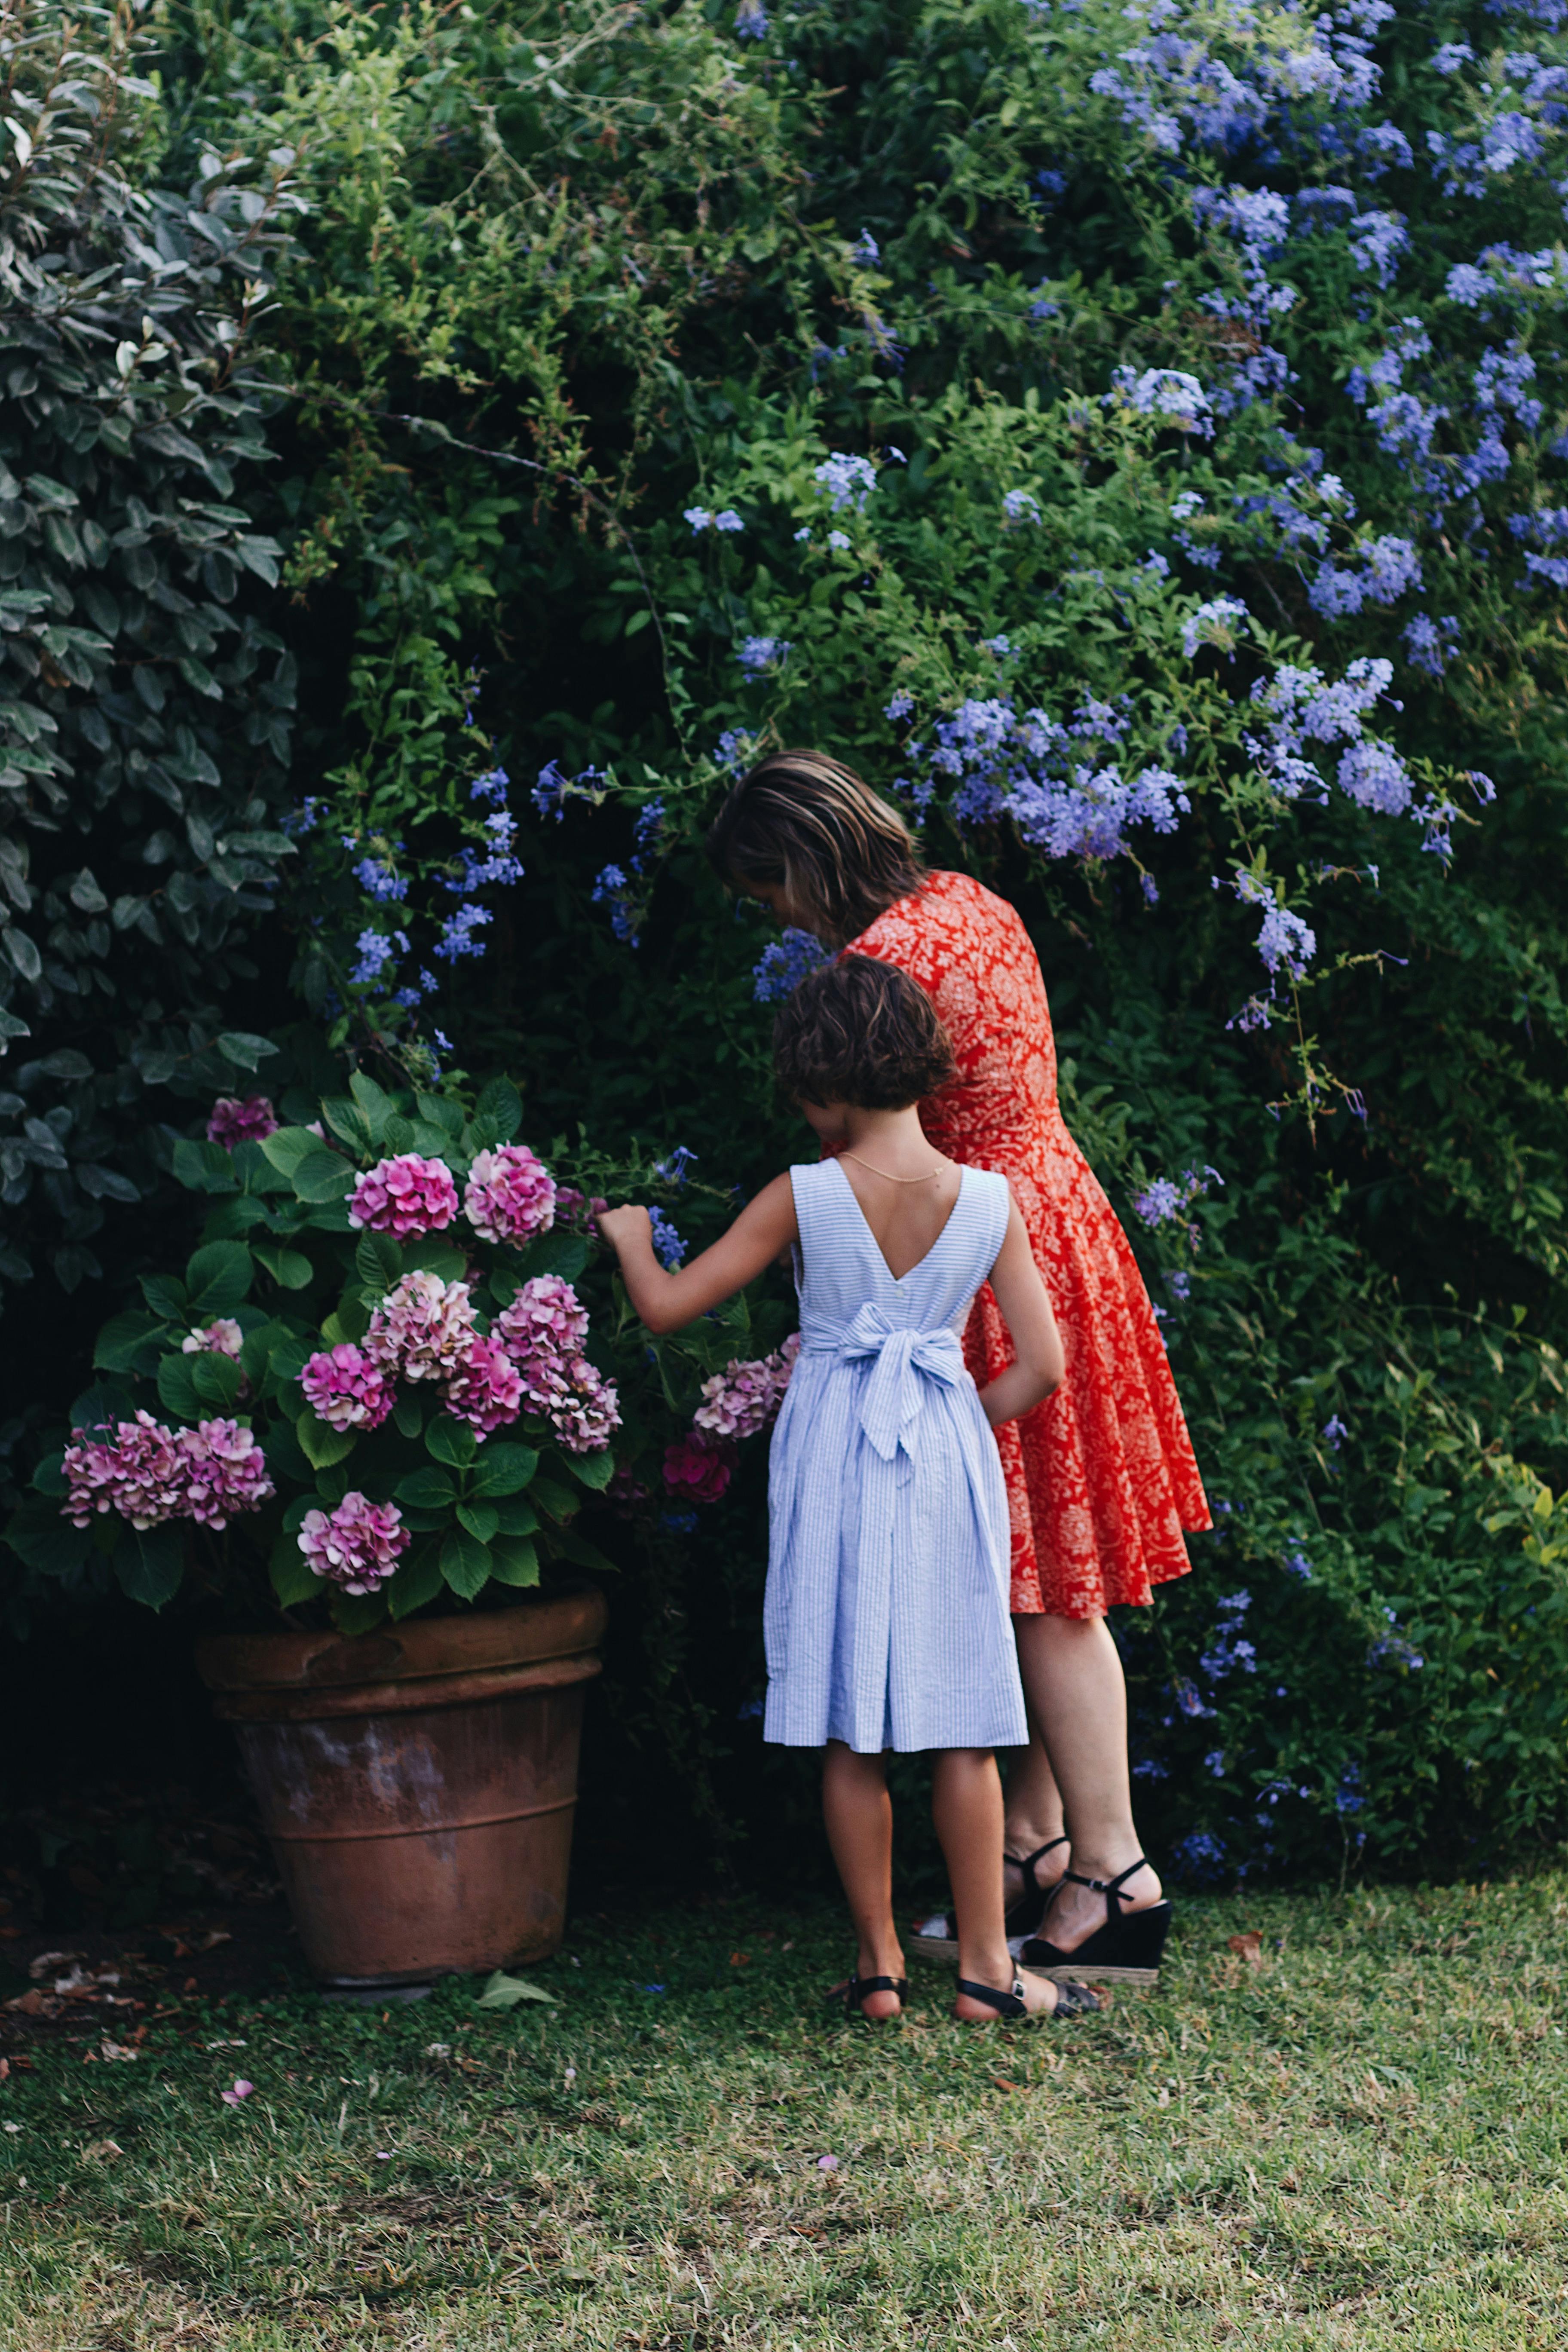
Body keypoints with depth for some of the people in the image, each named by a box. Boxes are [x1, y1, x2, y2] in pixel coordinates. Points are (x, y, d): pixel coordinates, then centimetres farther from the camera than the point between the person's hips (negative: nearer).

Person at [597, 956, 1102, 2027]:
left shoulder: (804, 1197, -10)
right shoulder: (988, 1201, -6)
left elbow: (667, 1306, -5)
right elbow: (1042, 1367, -6)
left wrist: (630, 1237, 15)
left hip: (833, 1461, -1)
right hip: (947, 1457, 1)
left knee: (851, 1733, 8)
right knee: (961, 1726, 7)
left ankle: (880, 1962, 13)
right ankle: (985, 1966, 10)